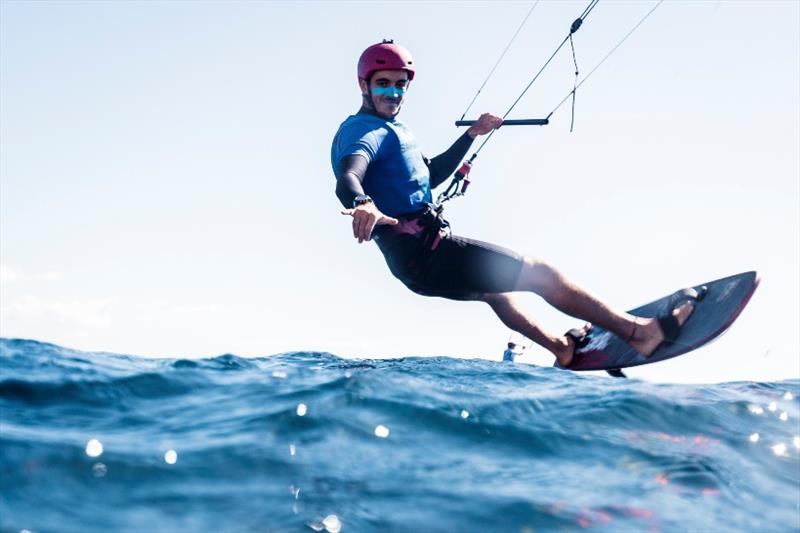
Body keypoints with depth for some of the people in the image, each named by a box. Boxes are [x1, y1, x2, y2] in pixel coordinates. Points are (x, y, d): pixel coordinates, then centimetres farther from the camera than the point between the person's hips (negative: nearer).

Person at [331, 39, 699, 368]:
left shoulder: (390, 131, 20)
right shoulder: (363, 129, -11)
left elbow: (429, 174, 33)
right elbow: (347, 179, -32)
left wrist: (472, 134, 32)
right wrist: (363, 205, -55)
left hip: (415, 258, 11)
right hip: (425, 252, -11)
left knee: (494, 287, 35)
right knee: (540, 274, -6)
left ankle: (562, 348, 51)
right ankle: (640, 332, -1)